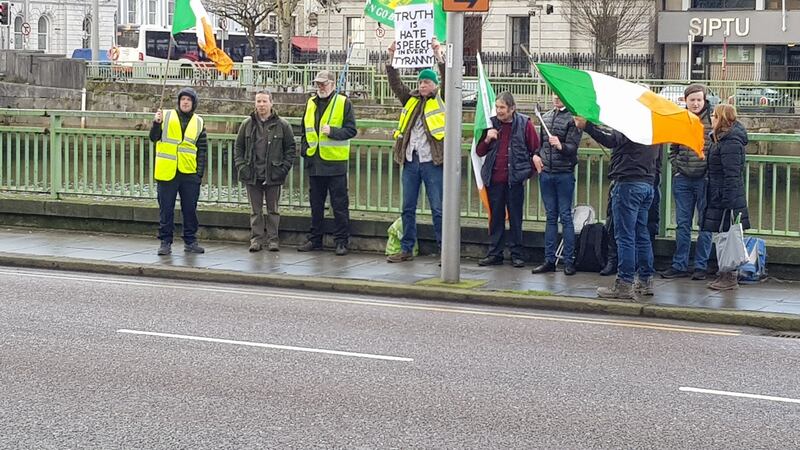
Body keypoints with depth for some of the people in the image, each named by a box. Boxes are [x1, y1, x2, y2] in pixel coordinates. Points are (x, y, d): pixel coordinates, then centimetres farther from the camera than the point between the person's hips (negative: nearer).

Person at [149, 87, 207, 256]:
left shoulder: (198, 122, 9)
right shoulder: (166, 116, 3)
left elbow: (202, 149, 10)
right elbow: (154, 137, -1)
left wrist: (200, 171, 2)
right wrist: (156, 123, -19)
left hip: (190, 173, 2)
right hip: (167, 172, -2)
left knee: (190, 209, 7)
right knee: (166, 209, 2)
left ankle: (190, 241, 17)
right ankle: (165, 241, 9)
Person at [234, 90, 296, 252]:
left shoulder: (282, 125, 0)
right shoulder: (247, 124, 6)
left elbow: (290, 148, 2)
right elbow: (238, 147, 11)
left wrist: (284, 168, -7)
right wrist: (241, 166, -1)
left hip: (273, 176, -2)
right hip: (252, 176, 2)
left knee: (273, 210, 6)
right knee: (256, 210, 7)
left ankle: (272, 239, 12)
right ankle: (256, 239, 12)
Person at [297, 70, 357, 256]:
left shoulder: (343, 103, -3)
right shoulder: (311, 103, 14)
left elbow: (351, 130, -7)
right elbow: (305, 130, 24)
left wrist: (332, 131, -21)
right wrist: (304, 148, 10)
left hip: (335, 162, -6)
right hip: (314, 162, 6)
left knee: (339, 204, -1)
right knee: (316, 204, 12)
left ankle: (342, 241, 4)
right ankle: (315, 239, 20)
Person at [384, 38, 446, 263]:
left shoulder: (441, 100, 3)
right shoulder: (411, 100, 14)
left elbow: (448, 80, -11)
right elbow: (395, 84, 6)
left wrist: (439, 56, -20)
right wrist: (391, 59, -5)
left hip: (432, 162, -5)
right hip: (410, 161, 5)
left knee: (438, 209, -2)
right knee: (408, 208, 9)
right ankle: (406, 249, 16)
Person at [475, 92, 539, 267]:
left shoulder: (524, 124, -3)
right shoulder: (491, 124, 7)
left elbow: (535, 149, 1)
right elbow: (479, 152, 10)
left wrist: (528, 171, 0)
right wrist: (487, 139, -8)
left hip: (515, 179, -3)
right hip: (494, 179, 3)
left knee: (515, 217, 3)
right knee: (496, 217, 7)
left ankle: (517, 254, 8)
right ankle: (495, 254, 12)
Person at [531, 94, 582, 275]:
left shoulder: (572, 118, -7)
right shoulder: (545, 117, 12)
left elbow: (573, 147, -14)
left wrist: (561, 146, -33)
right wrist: (536, 155, 2)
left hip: (564, 174, -5)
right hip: (545, 173, 5)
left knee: (565, 217, -2)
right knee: (551, 217, 9)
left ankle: (569, 261, 0)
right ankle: (549, 260, 11)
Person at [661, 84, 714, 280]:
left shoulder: (713, 121, -6)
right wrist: (676, 169, 5)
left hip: (704, 179, -4)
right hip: (683, 179, 4)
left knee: (705, 223, 4)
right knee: (682, 224, 8)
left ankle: (701, 266, 10)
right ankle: (679, 265, 12)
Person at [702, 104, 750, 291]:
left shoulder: (730, 142, -18)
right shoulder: (721, 139, 14)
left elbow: (732, 175, -21)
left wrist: (727, 201, -22)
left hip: (727, 199, -10)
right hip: (720, 198, 10)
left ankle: (730, 279, 1)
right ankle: (725, 275, 21)